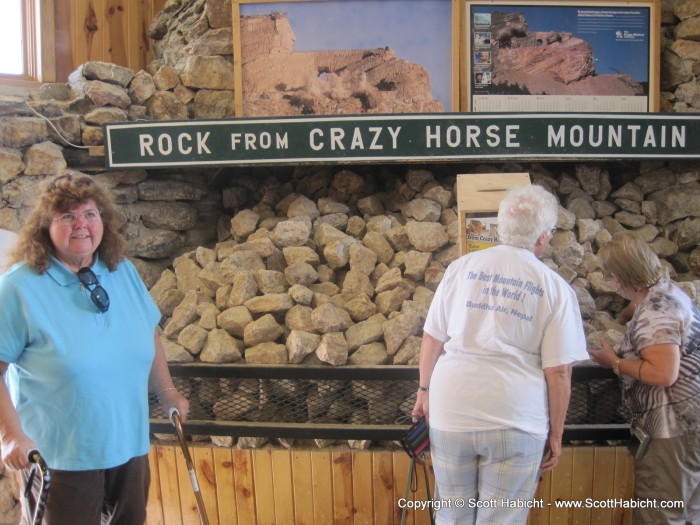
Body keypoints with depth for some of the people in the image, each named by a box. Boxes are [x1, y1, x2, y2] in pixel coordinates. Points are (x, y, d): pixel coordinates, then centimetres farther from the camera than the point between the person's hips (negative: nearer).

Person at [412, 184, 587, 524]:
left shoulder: (461, 268, 4)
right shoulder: (555, 288, -2)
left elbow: (432, 339, 7)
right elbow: (559, 372, -3)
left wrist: (424, 390, 22)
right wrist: (555, 434, 8)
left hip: (452, 410, 2)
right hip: (516, 420, -2)